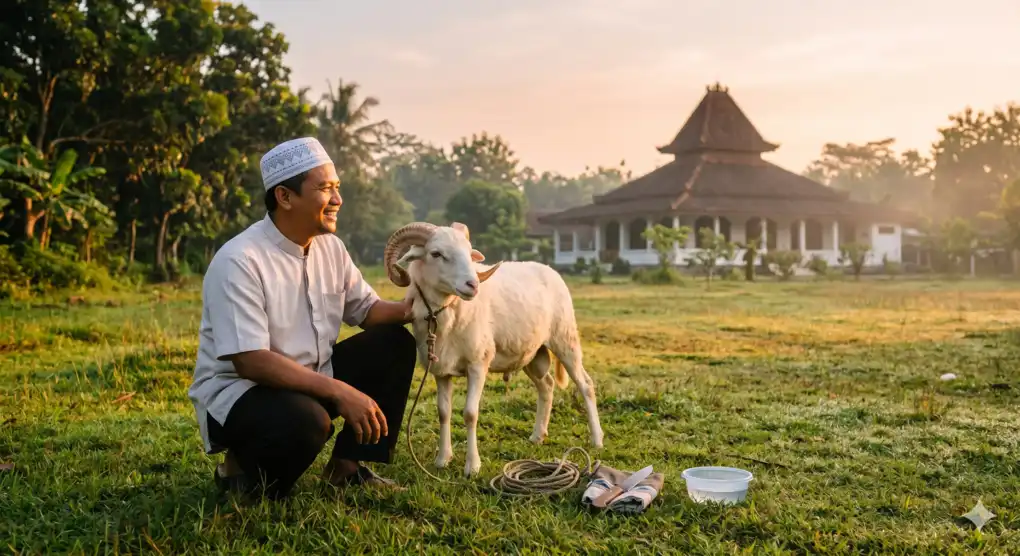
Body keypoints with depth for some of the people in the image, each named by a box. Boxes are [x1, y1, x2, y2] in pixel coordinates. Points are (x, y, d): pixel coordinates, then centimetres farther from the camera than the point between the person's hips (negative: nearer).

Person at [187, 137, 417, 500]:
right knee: (306, 421, -37)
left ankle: (346, 466, 4)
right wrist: (339, 391, -33)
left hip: (310, 380, 8)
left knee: (393, 343, -3)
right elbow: (249, 361, -29)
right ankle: (241, 469, -2)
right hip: (237, 392, -8)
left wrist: (406, 309, -15)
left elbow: (366, 309, 9)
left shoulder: (330, 247, 1)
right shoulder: (239, 262, -23)